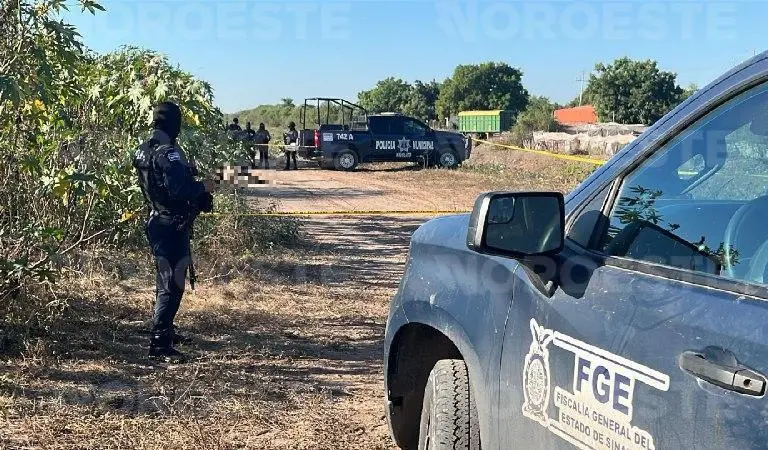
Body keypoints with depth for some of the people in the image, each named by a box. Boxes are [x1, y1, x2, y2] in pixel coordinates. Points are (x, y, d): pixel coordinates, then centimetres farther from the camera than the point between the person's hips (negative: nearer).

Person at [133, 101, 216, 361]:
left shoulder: (143, 152, 10)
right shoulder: (168, 153, -19)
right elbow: (179, 189, -28)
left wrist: (197, 190, 18)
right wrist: (204, 187, -11)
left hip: (156, 222, 10)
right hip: (172, 226, -10)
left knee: (165, 280, 22)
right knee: (172, 284, -8)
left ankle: (165, 331, 35)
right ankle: (159, 344, -8)